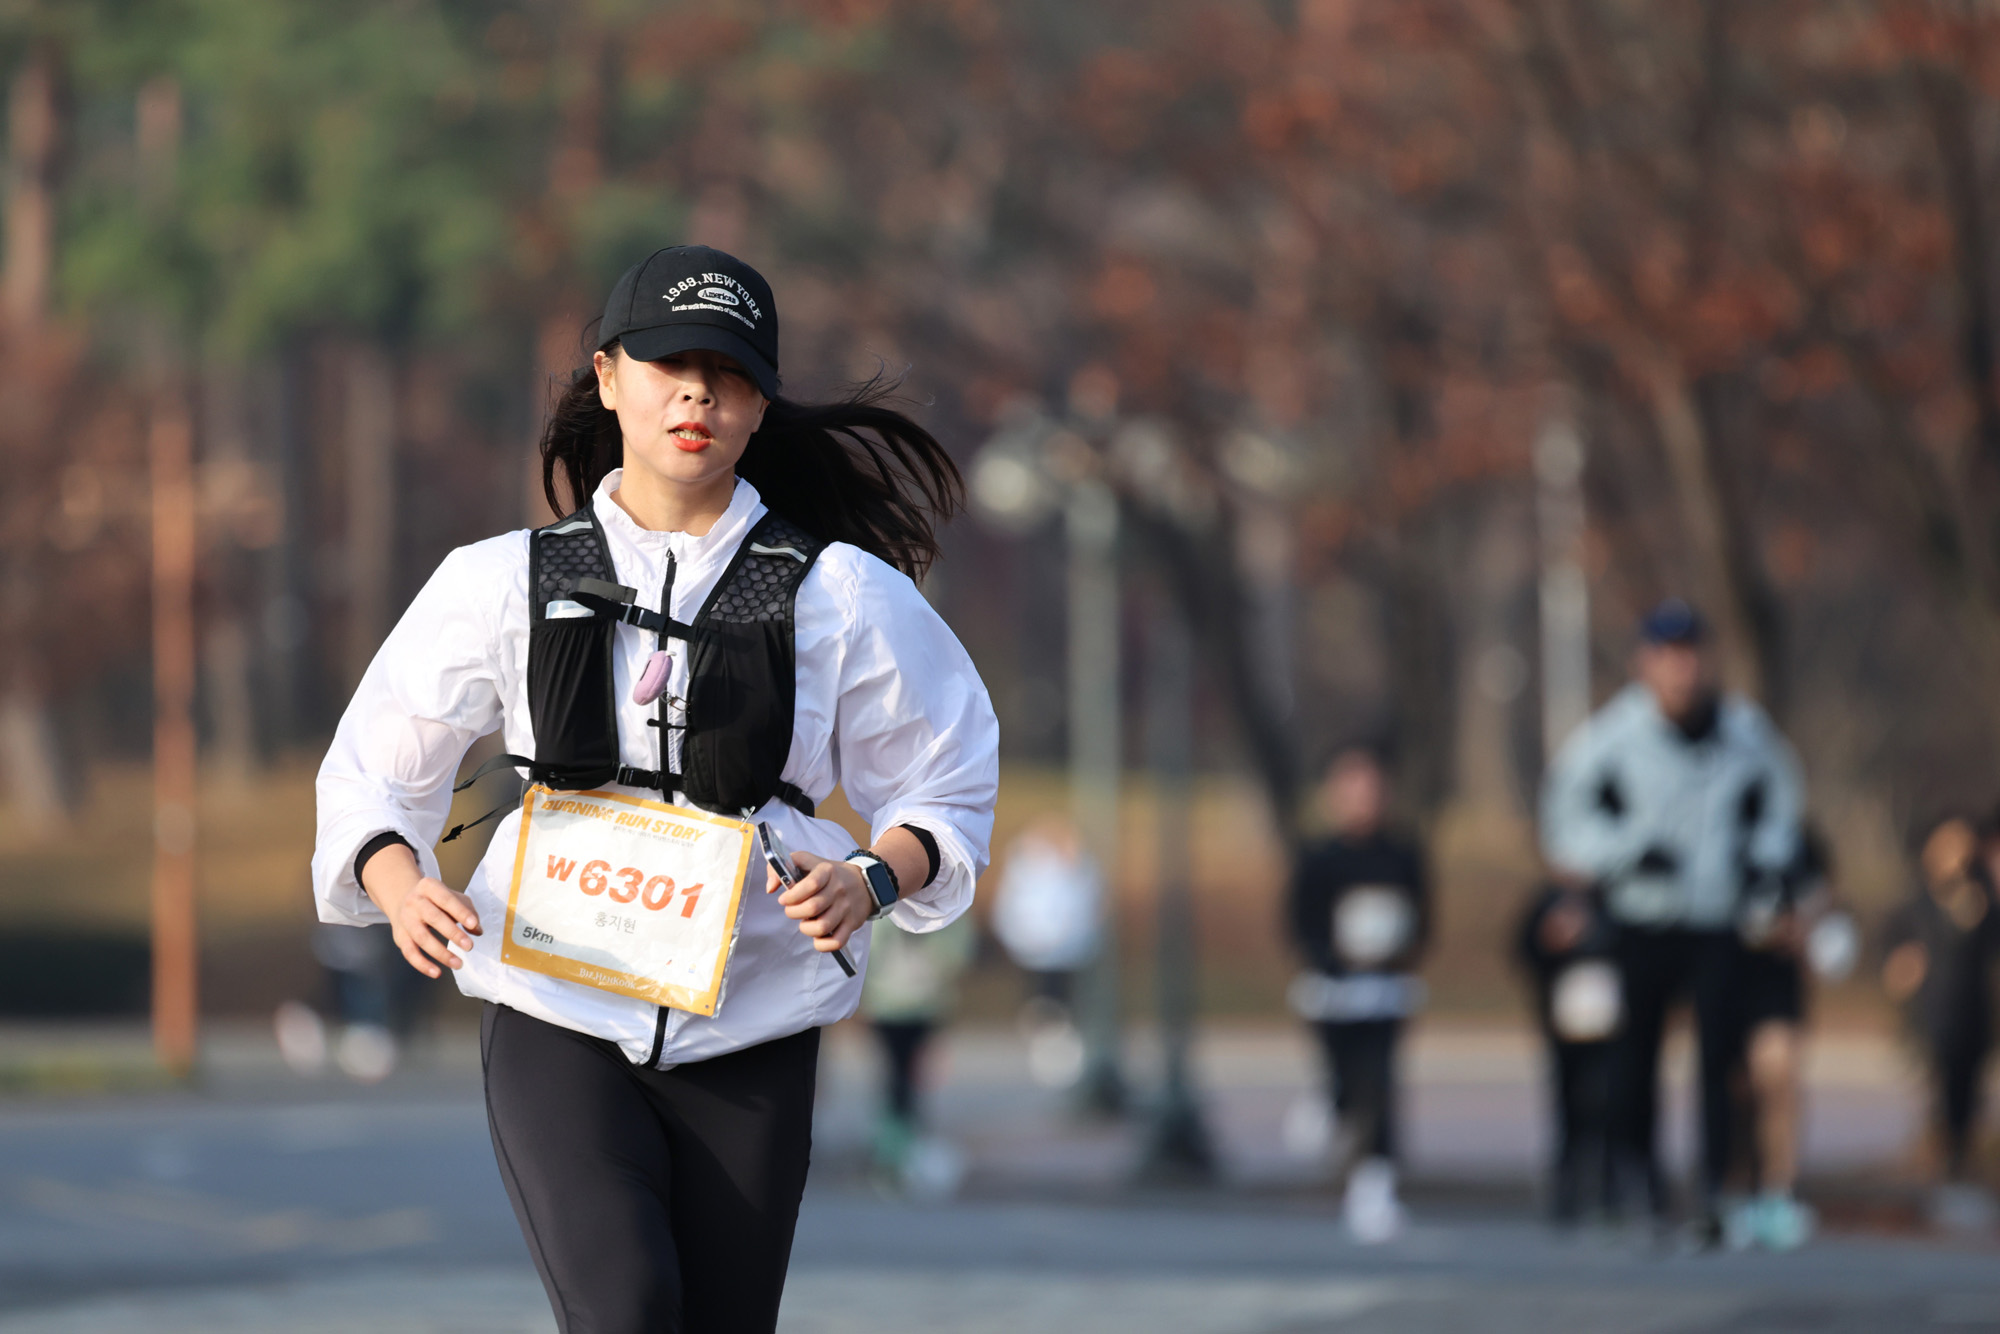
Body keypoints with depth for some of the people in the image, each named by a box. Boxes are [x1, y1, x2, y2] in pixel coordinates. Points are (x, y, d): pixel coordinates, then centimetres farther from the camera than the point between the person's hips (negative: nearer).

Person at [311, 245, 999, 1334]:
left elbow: (944, 792, 11)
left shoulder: (840, 595, 4)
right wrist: (400, 886, -9)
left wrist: (871, 882, -11)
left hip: (749, 1037, 1)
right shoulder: (504, 583, 5)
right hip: (556, 1021, -1)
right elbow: (373, 775, 13)